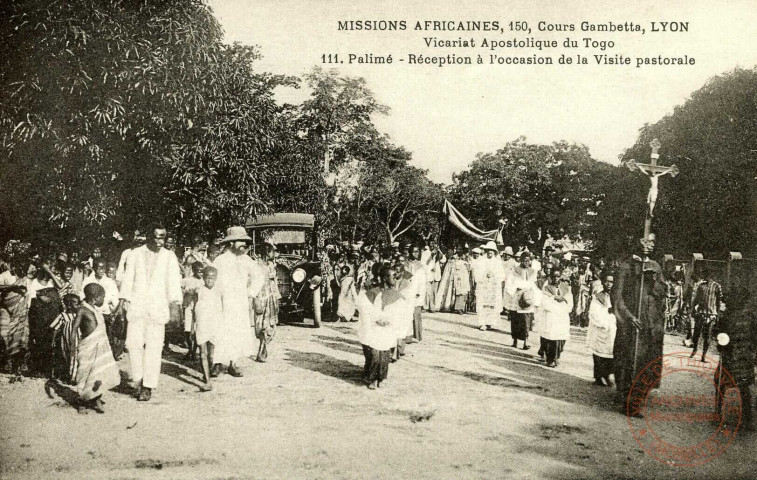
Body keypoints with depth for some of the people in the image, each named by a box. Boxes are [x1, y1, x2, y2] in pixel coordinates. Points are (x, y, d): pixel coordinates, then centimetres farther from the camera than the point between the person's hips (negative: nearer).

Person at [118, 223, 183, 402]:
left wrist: (175, 303, -10)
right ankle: (139, 380, 10)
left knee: (154, 346, -4)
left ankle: (148, 387, 2)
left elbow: (174, 281, 1)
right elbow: (128, 278, 8)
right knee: (134, 343, -7)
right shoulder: (135, 254, 9)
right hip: (136, 305, 1)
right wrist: (124, 299, -4)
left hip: (158, 306, -1)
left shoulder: (169, 256, 7)